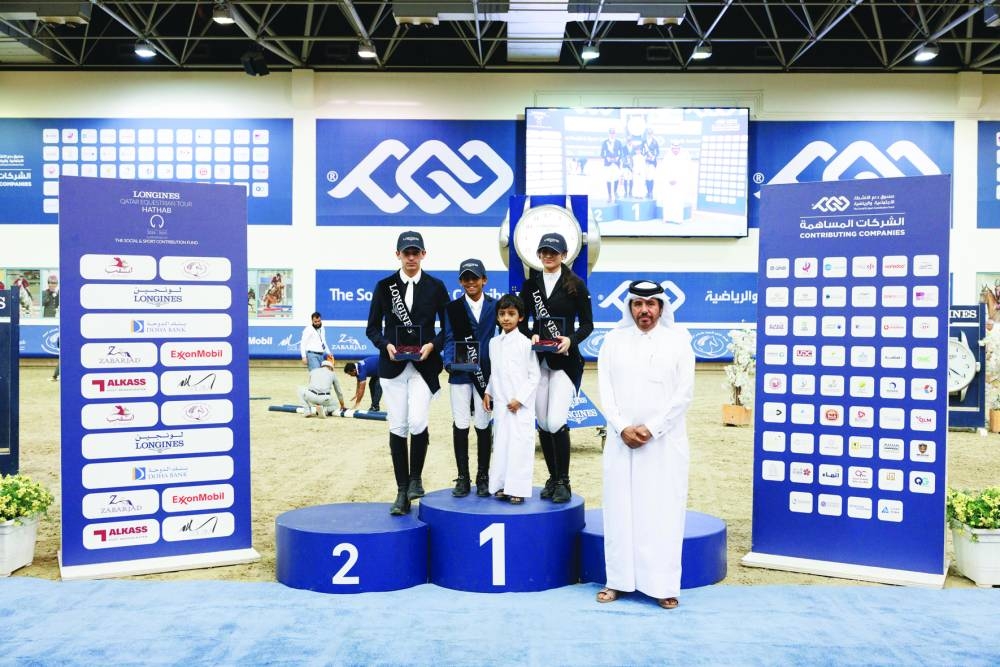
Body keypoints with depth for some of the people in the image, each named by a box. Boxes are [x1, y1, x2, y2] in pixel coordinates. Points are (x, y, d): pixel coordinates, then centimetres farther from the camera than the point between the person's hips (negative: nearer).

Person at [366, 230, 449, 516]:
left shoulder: (435, 286, 4)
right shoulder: (384, 286, 5)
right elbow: (372, 328, 7)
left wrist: (432, 345, -11)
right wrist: (386, 345, -12)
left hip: (424, 365, -1)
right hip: (392, 366, 1)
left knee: (417, 422, -16)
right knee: (397, 428, 2)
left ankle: (416, 478, 10)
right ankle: (403, 492, 11)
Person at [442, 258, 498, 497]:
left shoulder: (495, 305, 7)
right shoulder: (453, 307, 7)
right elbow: (449, 339, 2)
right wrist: (449, 362, -16)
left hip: (485, 372, 0)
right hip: (460, 373, 0)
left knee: (483, 426, 6)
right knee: (460, 425, -1)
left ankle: (483, 477, 17)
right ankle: (463, 478, 9)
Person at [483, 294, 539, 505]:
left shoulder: (525, 343, -5)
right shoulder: (494, 343, 10)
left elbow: (535, 375, -5)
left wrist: (520, 398, -11)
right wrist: (488, 392, 6)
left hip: (521, 405, -5)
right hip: (500, 403, 5)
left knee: (520, 444, -6)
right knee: (500, 443, 7)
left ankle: (517, 489, -1)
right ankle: (502, 485, 16)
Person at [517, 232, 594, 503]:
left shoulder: (575, 284, -1)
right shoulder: (531, 283, 9)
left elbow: (587, 324, 0)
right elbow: (521, 320, 9)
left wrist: (571, 339, -17)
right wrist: (531, 336, -11)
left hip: (565, 360, -4)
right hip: (538, 360, 4)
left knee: (556, 422, -14)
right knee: (542, 423, 8)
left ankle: (563, 481, 2)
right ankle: (552, 477, 23)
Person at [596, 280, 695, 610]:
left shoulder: (678, 339, 2)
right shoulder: (614, 340, 7)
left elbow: (684, 393, -4)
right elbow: (605, 389, 3)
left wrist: (650, 429, -11)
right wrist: (623, 428, -10)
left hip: (664, 441, -2)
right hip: (621, 440, 2)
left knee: (663, 512, 0)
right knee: (620, 509, 5)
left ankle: (663, 585, 9)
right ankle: (618, 580, 15)